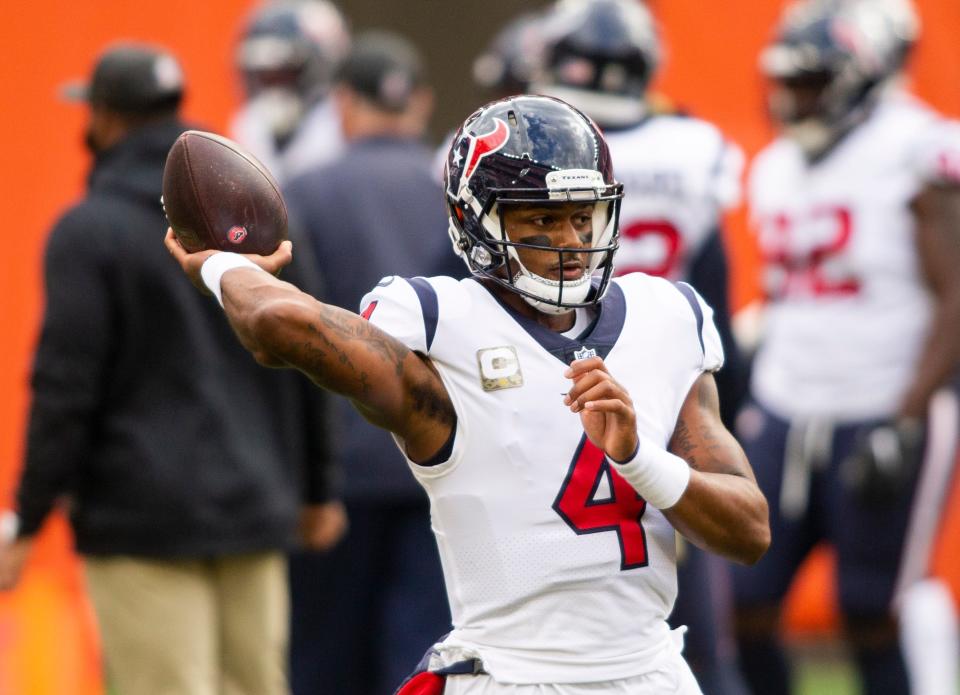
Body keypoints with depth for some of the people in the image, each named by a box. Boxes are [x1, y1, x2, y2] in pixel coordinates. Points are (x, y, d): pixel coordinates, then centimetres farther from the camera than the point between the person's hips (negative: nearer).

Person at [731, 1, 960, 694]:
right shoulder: (778, 168, 13)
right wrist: (754, 412, 17)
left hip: (882, 420, -7)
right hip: (785, 419, 7)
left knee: (874, 618, -3)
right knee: (745, 605, 1)